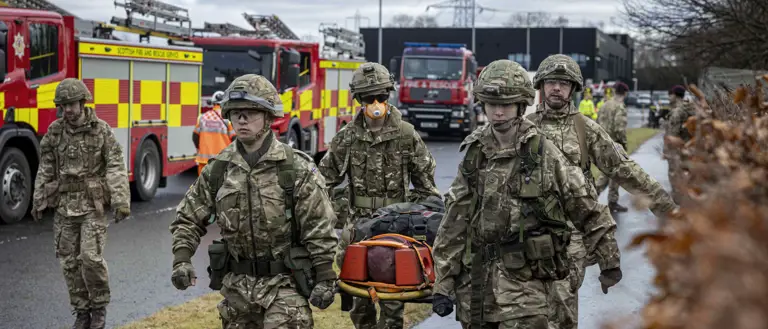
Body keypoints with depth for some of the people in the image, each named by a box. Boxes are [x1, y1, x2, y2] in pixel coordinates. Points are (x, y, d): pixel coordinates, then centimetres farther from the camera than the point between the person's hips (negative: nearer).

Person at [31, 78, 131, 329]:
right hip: (64, 206, 4)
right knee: (69, 261, 5)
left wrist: (121, 201, -17)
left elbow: (116, 167, -9)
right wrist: (38, 202, 11)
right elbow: (45, 170, 12)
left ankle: (99, 307, 9)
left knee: (91, 256, -12)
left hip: (93, 205, -4)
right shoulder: (54, 132, 5)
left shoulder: (101, 130, -5)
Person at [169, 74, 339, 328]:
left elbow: (320, 228, -8)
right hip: (236, 283, 5)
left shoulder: (297, 168, -9)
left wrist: (325, 279, -10)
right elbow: (188, 218, 10)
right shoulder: (218, 168, 2)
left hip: (284, 282, -4)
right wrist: (182, 260, -4)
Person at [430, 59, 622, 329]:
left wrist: (609, 262, 4)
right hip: (475, 280, 4)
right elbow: (454, 224, 6)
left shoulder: (545, 154, -6)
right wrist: (443, 284, 4)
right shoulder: (474, 156, 5)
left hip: (525, 280, -4)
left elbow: (587, 209, 1)